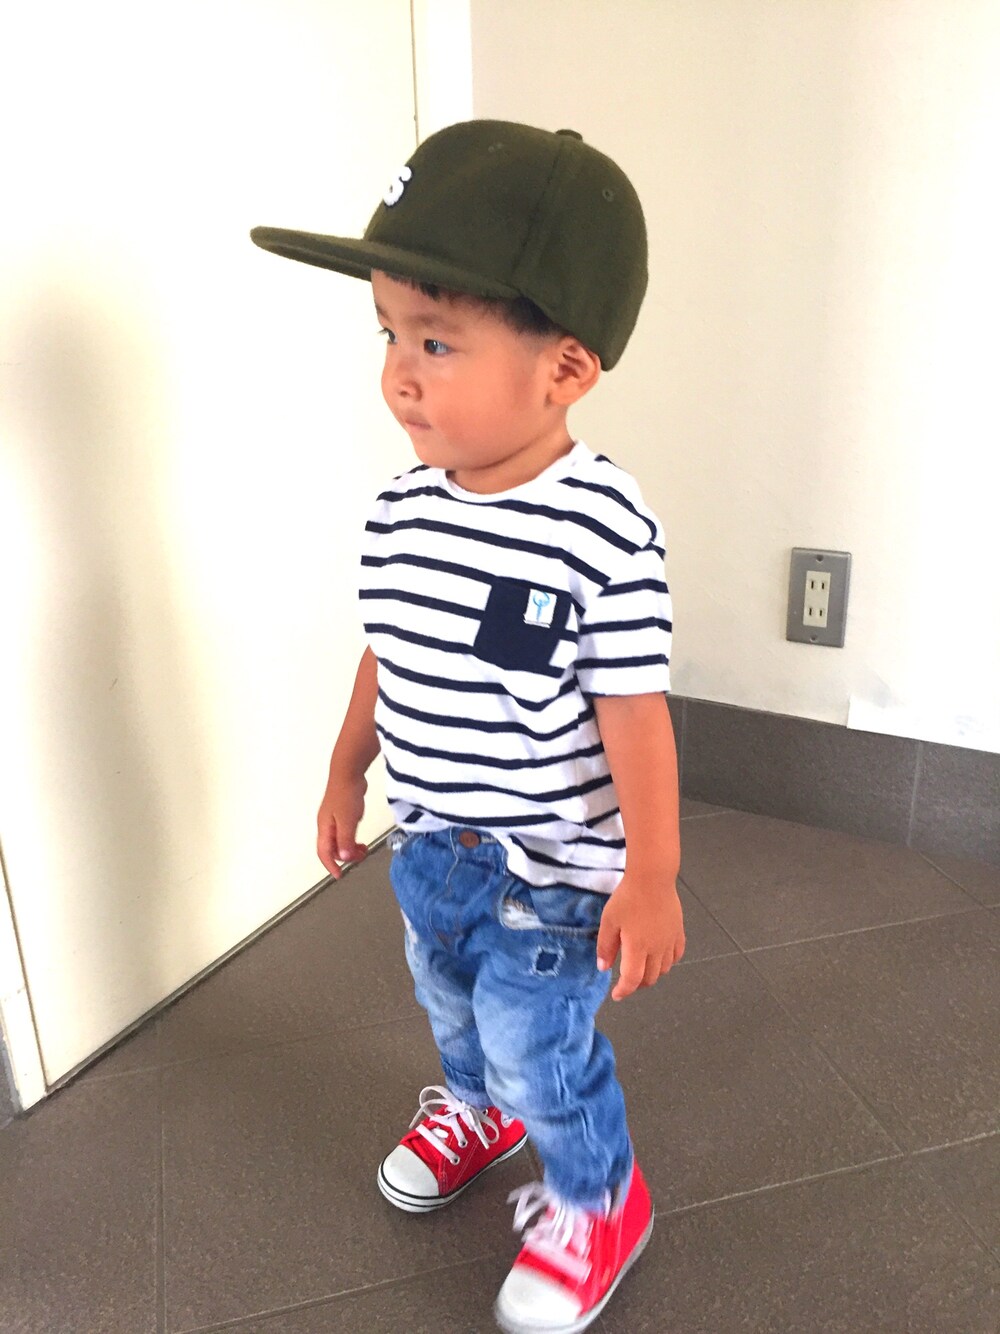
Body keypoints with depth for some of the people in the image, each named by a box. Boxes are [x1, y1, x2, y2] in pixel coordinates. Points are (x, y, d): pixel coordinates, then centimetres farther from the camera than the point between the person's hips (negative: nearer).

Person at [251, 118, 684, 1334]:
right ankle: (481, 1110, 62)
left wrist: (652, 878, -16)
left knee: (542, 1051, 10)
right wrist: (345, 776, 16)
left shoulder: (605, 534, -27)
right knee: (451, 1006, 29)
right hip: (427, 844, 7)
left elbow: (634, 715, -22)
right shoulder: (399, 513, -8)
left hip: (548, 867, -6)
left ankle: (600, 1202, 42)